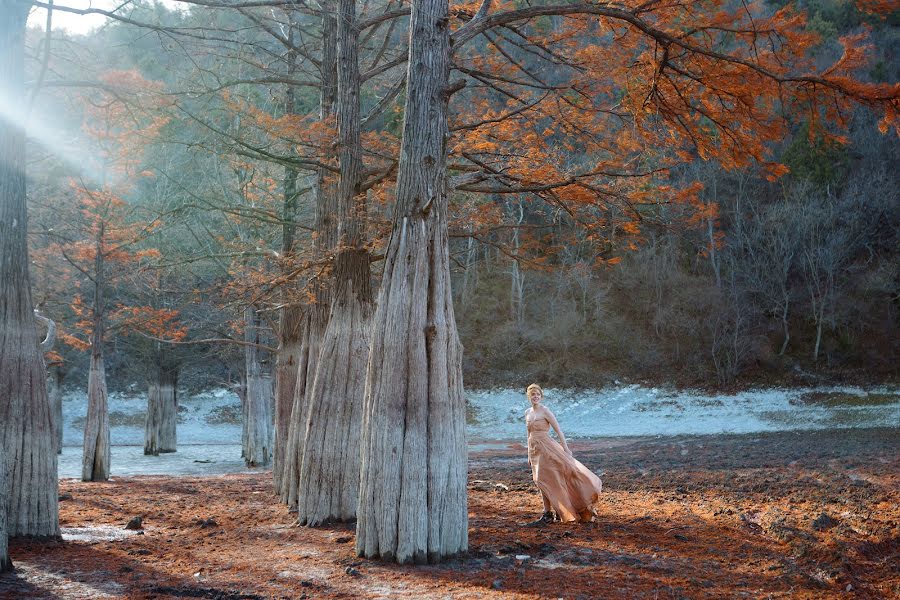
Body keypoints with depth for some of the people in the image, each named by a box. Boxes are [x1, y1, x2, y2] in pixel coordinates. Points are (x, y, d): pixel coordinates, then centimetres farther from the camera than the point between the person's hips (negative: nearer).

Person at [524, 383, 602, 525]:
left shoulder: (545, 411, -8)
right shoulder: (527, 413, 12)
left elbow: (558, 430, -9)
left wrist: (566, 449, -12)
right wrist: (529, 454, 19)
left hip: (546, 447, -6)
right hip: (534, 449, 6)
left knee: (543, 480, -9)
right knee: (541, 480, 8)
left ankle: (548, 514, -3)